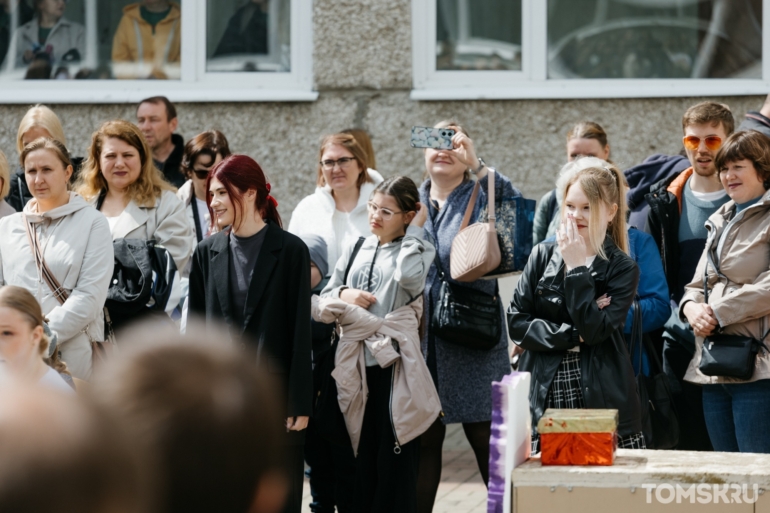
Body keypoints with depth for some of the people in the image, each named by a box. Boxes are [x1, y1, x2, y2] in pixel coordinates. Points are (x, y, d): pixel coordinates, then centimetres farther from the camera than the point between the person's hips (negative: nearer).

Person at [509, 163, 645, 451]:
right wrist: (573, 336, -8)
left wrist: (576, 268, -10)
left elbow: (593, 330, -12)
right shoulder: (543, 256, 8)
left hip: (602, 401, -2)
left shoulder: (622, 268, 2)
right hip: (543, 400, 2)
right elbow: (516, 322, 1)